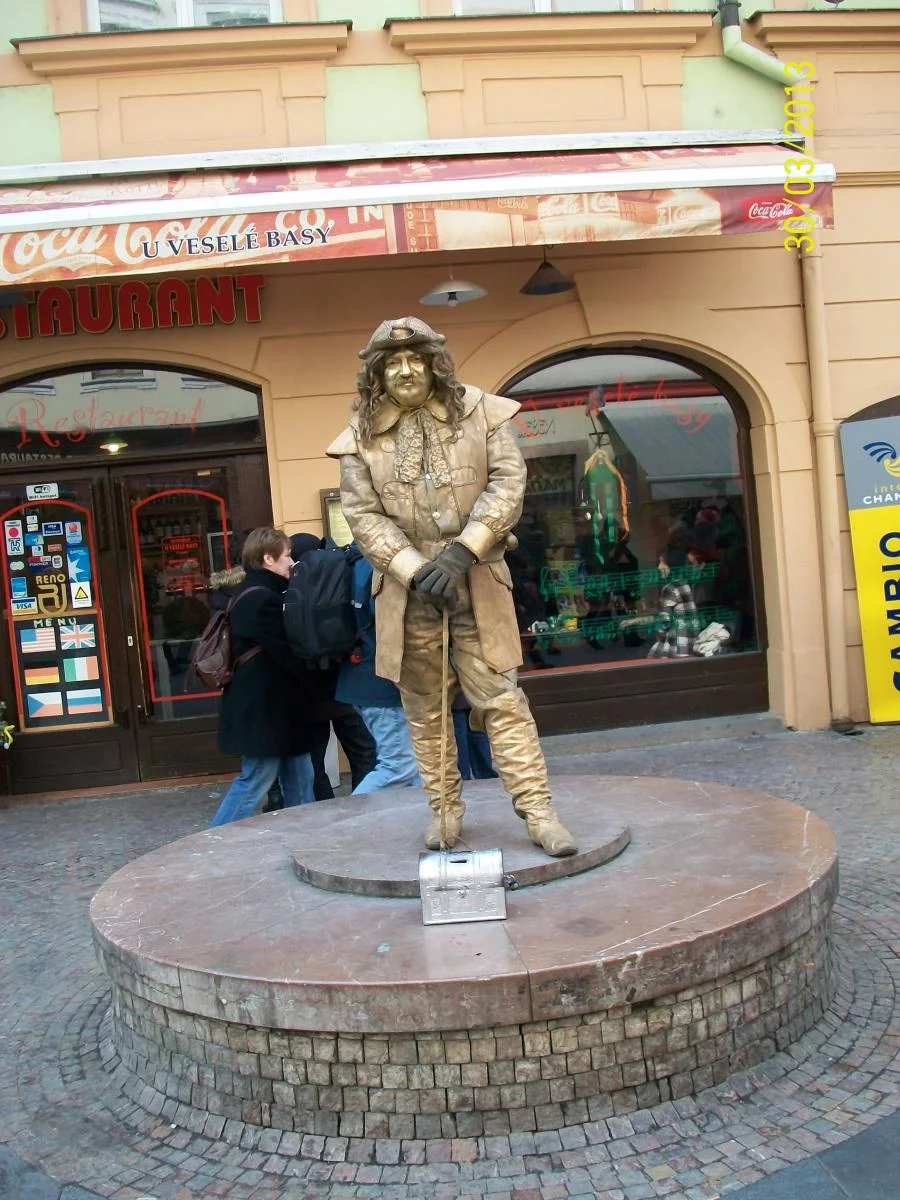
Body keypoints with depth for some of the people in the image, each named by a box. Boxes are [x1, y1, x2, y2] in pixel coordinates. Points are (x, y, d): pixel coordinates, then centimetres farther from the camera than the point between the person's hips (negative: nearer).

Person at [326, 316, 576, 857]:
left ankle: (538, 810, 4)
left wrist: (463, 551, -16)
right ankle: (446, 811, 22)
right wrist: (415, 569, -15)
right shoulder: (362, 436, 3)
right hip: (407, 586, 2)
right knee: (424, 706, 9)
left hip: (476, 579, -1)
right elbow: (363, 514, -2)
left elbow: (509, 481, -6)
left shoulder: (479, 412, 1)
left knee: (500, 697, -3)